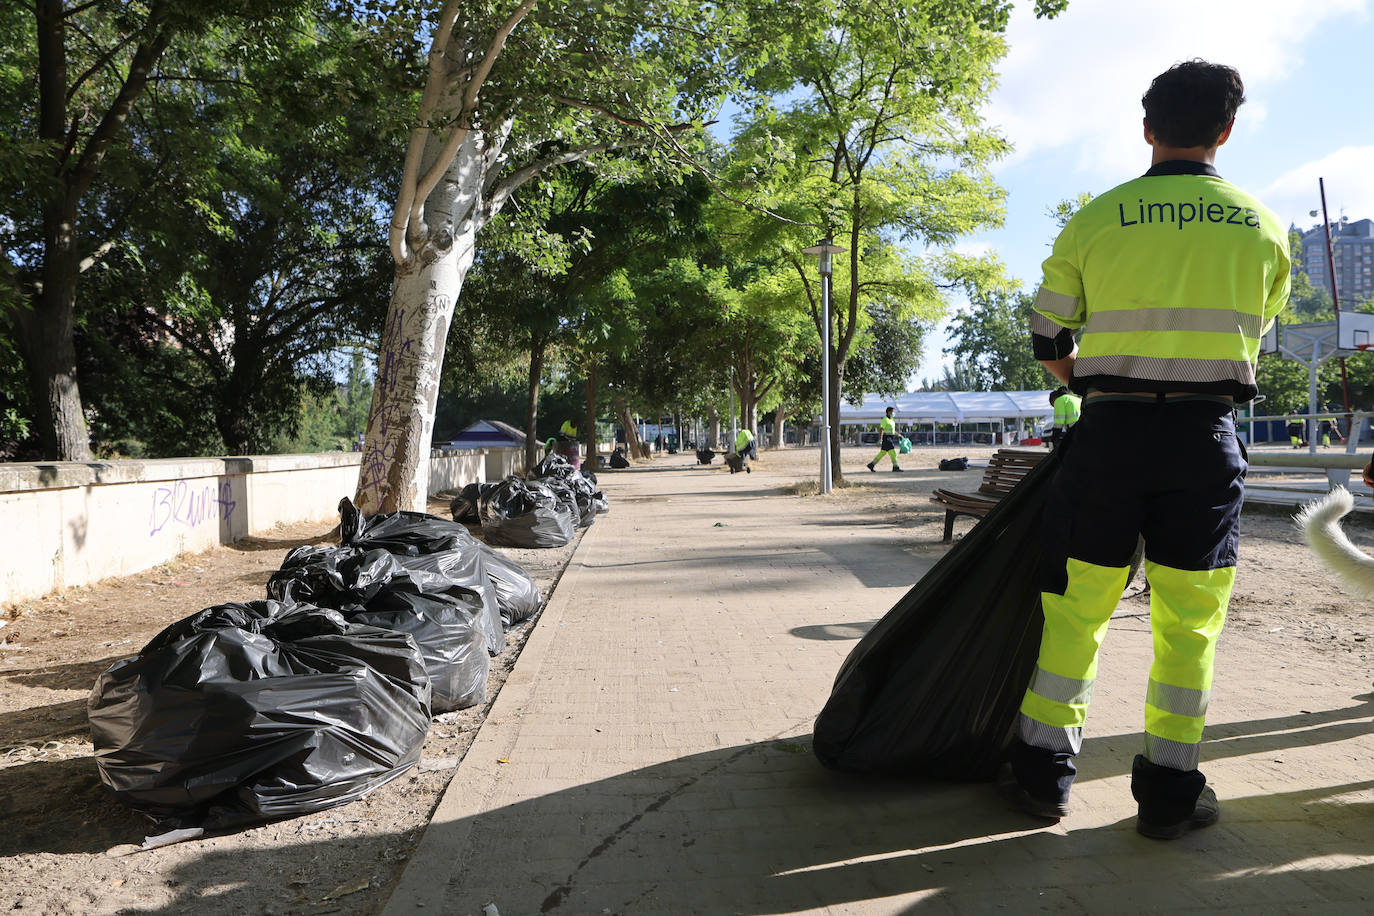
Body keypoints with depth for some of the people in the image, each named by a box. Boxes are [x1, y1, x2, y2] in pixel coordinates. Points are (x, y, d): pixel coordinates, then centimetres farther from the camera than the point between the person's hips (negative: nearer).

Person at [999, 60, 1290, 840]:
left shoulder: (1094, 221, 1)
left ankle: (1044, 770, 16)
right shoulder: (1265, 228, 6)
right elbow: (1250, 335, 16)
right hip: (1206, 437, 1)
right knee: (1189, 625, 8)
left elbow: (1048, 340, 7)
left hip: (1110, 432, 0)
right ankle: (1170, 790, 16)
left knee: (1076, 608, 8)